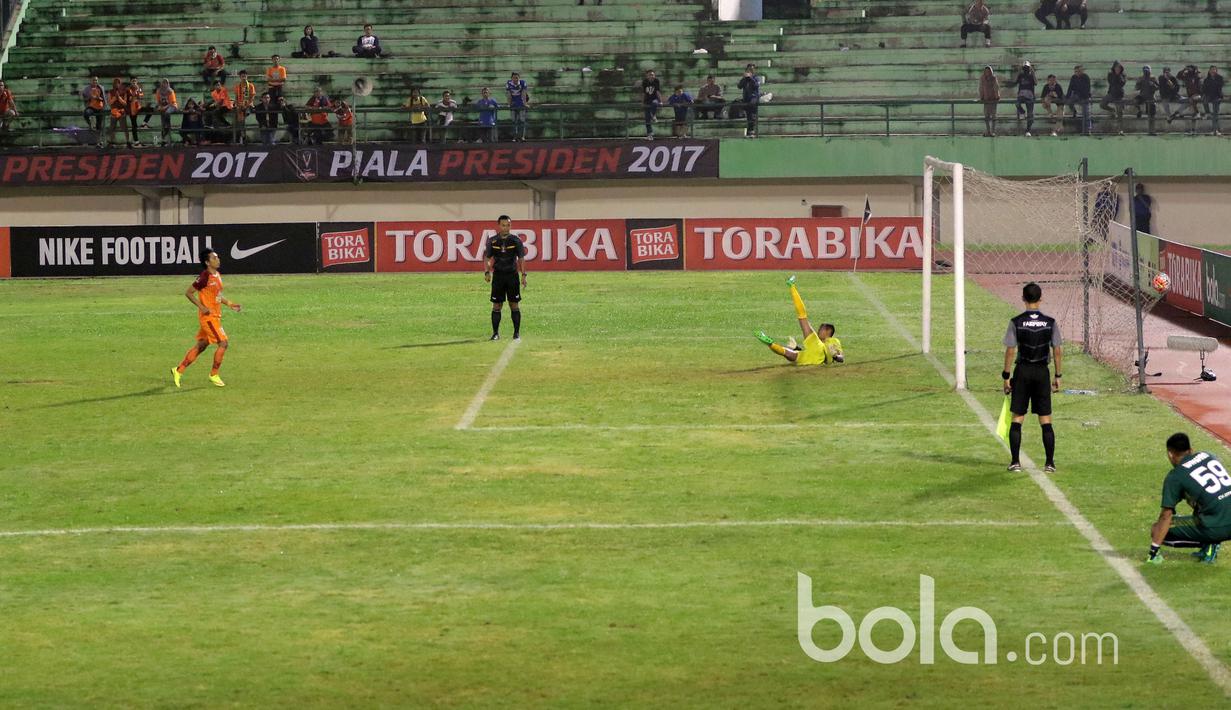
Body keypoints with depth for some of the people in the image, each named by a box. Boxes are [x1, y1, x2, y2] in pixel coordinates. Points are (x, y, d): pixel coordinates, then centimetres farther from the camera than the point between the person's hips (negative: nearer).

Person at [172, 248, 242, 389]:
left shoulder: (217, 276, 11)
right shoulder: (205, 277, -16)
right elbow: (188, 293, -14)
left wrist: (230, 304, 15)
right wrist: (202, 307, -19)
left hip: (215, 316, 9)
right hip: (208, 316, -9)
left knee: (201, 346, 13)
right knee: (223, 343, -10)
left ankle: (178, 370, 21)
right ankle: (214, 375, 3)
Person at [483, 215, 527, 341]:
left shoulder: (516, 240, 0)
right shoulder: (492, 241, 3)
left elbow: (521, 258, 2)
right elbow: (487, 258, 7)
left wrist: (523, 275, -5)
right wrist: (487, 272, -8)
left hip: (512, 275, -1)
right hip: (498, 275, 1)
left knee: (514, 305, 1)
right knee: (496, 305, 2)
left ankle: (517, 333, 7)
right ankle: (495, 333, 7)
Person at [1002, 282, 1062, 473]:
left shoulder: (1016, 322, -7)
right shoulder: (1050, 322, -1)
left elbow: (1010, 351, -7)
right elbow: (1057, 351, 0)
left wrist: (1006, 376, 0)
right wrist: (1058, 376, 9)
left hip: (1022, 371, -1)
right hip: (1042, 371, 1)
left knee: (1017, 419, 6)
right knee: (1046, 420, 5)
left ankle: (1015, 461, 3)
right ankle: (1050, 463, 4)